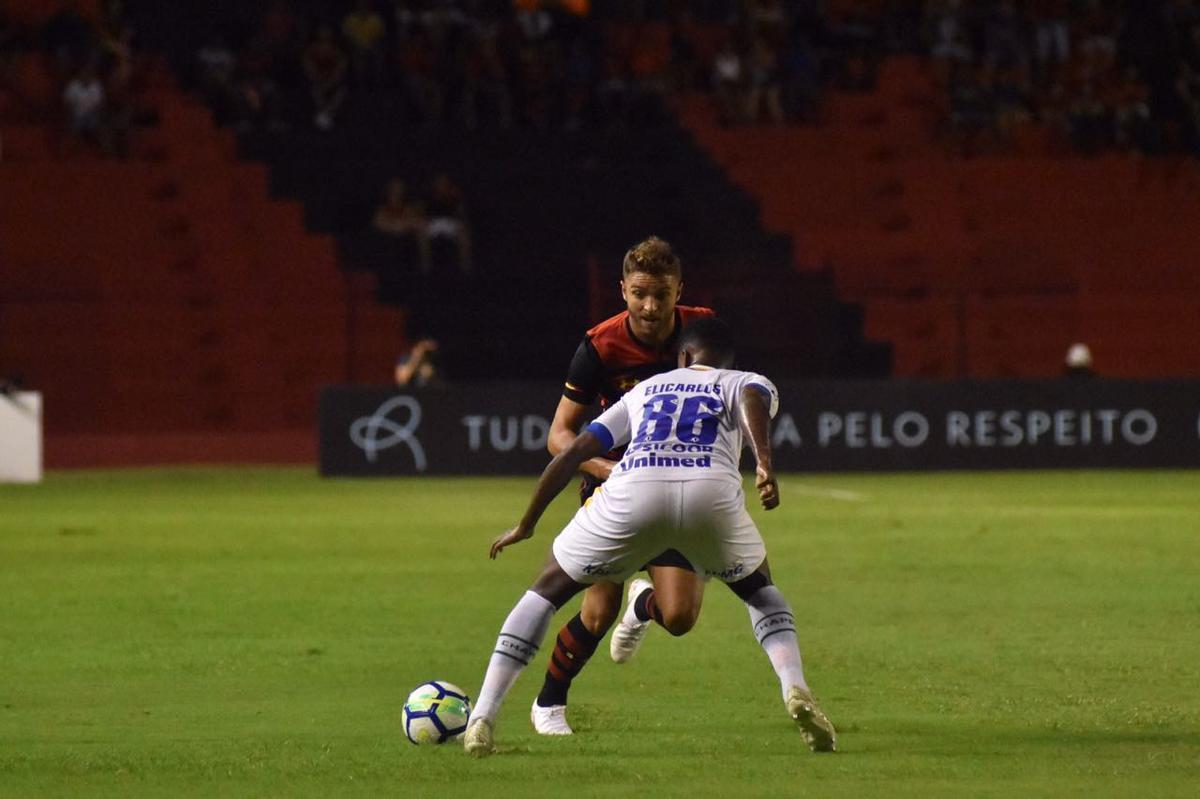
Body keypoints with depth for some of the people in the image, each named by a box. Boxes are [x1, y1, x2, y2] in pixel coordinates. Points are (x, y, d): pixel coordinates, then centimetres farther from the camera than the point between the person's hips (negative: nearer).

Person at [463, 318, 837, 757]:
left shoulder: (645, 390, 37)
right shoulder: (746, 382, 30)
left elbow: (573, 451, 32)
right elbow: (754, 399, 3)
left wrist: (525, 526, 41)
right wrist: (765, 464, -13)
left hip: (633, 491, 1)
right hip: (711, 490, -1)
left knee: (551, 586, 22)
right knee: (758, 587, 30)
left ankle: (482, 719, 8)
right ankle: (795, 690, 5)